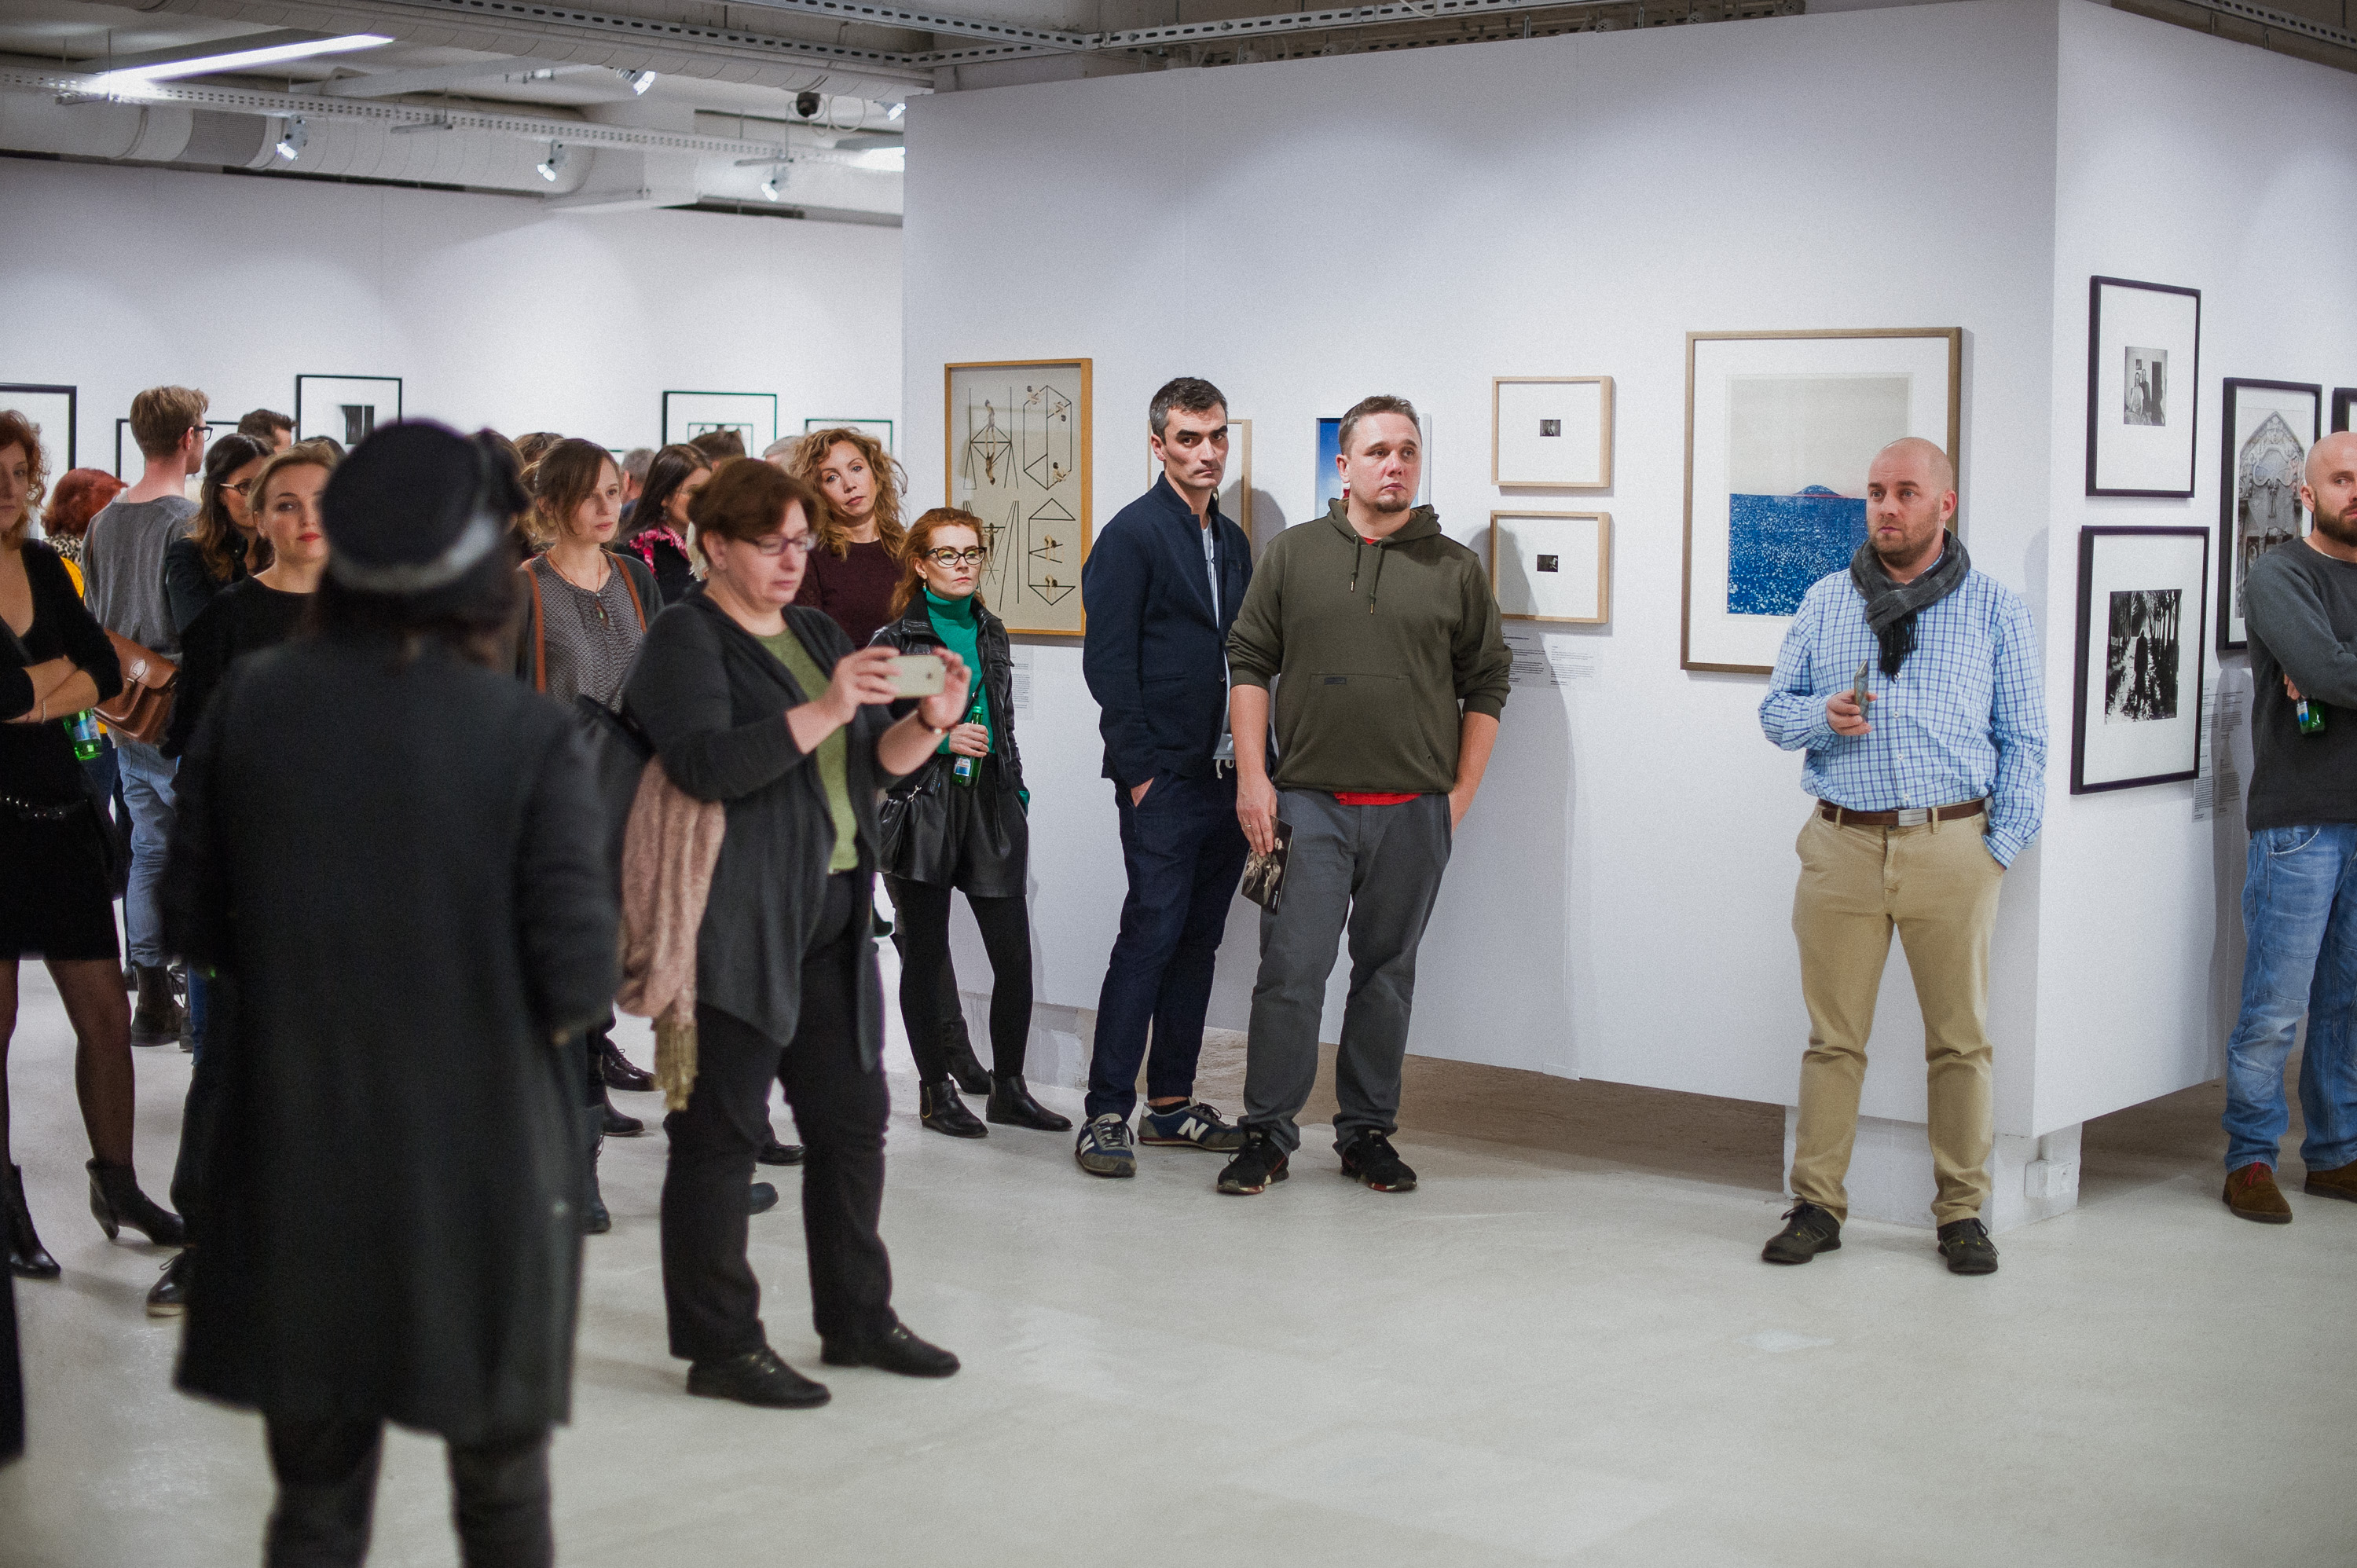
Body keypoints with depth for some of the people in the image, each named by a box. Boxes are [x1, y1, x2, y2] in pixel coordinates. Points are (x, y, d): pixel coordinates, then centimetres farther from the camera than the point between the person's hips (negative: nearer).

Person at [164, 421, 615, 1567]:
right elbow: (578, 978, -15)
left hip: (297, 1159, 3)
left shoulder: (251, 703, -5)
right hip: (479, 1161, -2)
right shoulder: (527, 739, -14)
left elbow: (193, 922, 3)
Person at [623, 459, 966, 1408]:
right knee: (720, 1131, -3)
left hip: (830, 919, 8)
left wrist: (928, 724, -3)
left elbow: (876, 765, 17)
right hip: (735, 927, -8)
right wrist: (823, 712, -26)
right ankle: (719, 1346, 4)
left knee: (852, 1119, 12)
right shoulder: (686, 639, -5)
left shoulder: (817, 635, 18)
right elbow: (703, 766, -20)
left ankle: (858, 1318, 24)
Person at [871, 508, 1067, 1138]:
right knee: (927, 955, 2)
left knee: (1014, 954, -1)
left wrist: (1017, 788, 16)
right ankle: (936, 1091, 14)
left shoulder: (991, 633, 14)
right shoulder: (895, 642, -3)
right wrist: (940, 739, -12)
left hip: (990, 807, 4)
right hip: (923, 808, -4)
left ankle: (1009, 1087, 11)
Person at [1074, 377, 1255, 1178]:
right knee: (1151, 936, -10)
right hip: (1164, 779, -7)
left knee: (1198, 941, 10)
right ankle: (1106, 1114, -5)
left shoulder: (1233, 541, 17)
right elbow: (1108, 663, -11)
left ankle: (1171, 1104, 17)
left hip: (1227, 777, 7)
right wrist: (1139, 772, -14)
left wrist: (1253, 761, 10)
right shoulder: (1132, 535, -6)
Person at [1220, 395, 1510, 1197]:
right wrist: (1252, 777, -2)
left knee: (1387, 974, 8)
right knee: (1291, 971, -5)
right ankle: (1267, 1133, 4)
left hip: (1415, 813, 1)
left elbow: (1486, 687, 10)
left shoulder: (1457, 569, 7)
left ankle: (1368, 1132, 18)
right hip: (1308, 801, -1)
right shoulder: (1293, 554, 6)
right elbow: (1249, 665, 6)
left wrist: (1461, 793, 3)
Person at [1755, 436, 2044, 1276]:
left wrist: (2001, 846, -2)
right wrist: (1822, 715, -8)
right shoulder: (1825, 602, 12)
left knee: (1959, 1039, 2)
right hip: (1843, 842, 1)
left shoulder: (1995, 607, 7)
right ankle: (1816, 1205, 10)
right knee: (1832, 1035, 2)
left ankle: (1962, 1212, 12)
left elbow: (2024, 739, 6)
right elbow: (1775, 708, 15)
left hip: (1952, 846, -1)